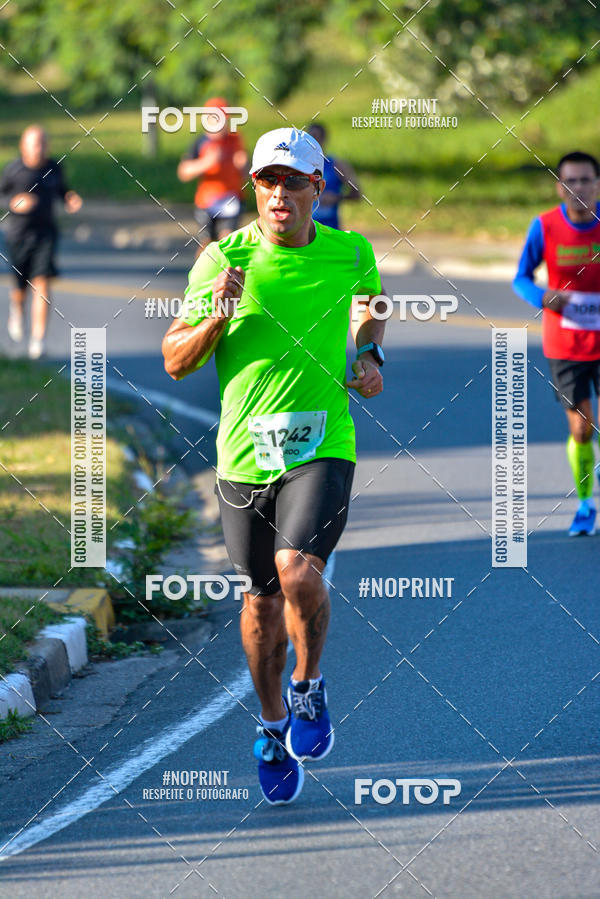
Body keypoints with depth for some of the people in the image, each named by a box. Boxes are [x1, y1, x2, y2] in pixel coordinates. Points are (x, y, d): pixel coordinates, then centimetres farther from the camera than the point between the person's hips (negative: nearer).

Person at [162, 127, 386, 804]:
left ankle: (308, 690, 5)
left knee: (298, 571, -22)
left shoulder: (351, 254, 0)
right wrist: (216, 317, -19)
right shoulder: (222, 260, -5)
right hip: (244, 452, 1)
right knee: (262, 598, 10)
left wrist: (368, 357, 6)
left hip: (322, 445, -1)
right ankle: (273, 727, 32)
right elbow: (175, 361, -2)